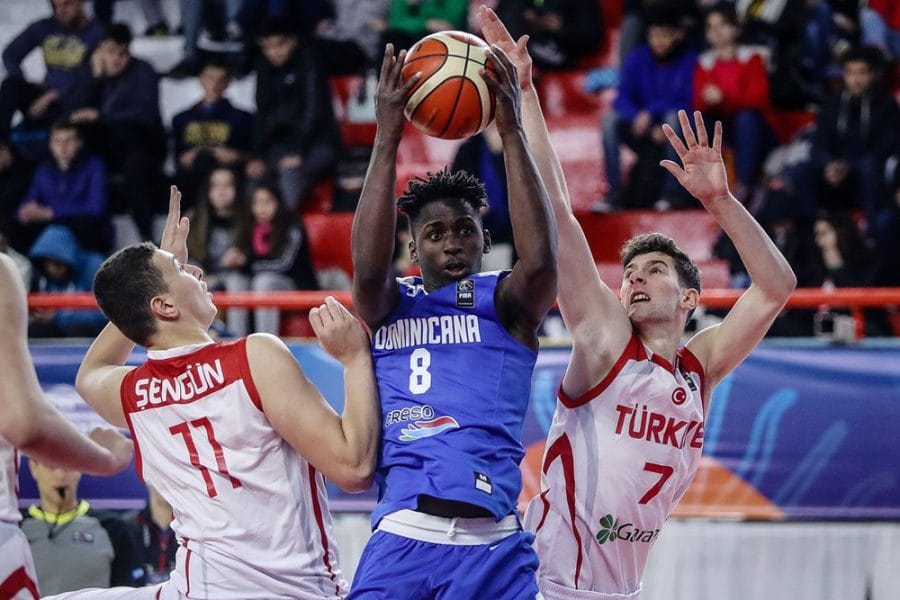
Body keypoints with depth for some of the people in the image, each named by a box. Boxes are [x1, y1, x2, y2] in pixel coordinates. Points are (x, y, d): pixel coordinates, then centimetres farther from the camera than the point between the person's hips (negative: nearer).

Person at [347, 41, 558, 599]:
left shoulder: (506, 303, 11)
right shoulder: (388, 305, 14)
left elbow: (541, 260, -11)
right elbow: (367, 267, -9)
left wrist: (512, 131, -14)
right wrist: (387, 140, -14)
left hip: (493, 546, 0)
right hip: (401, 539, 1)